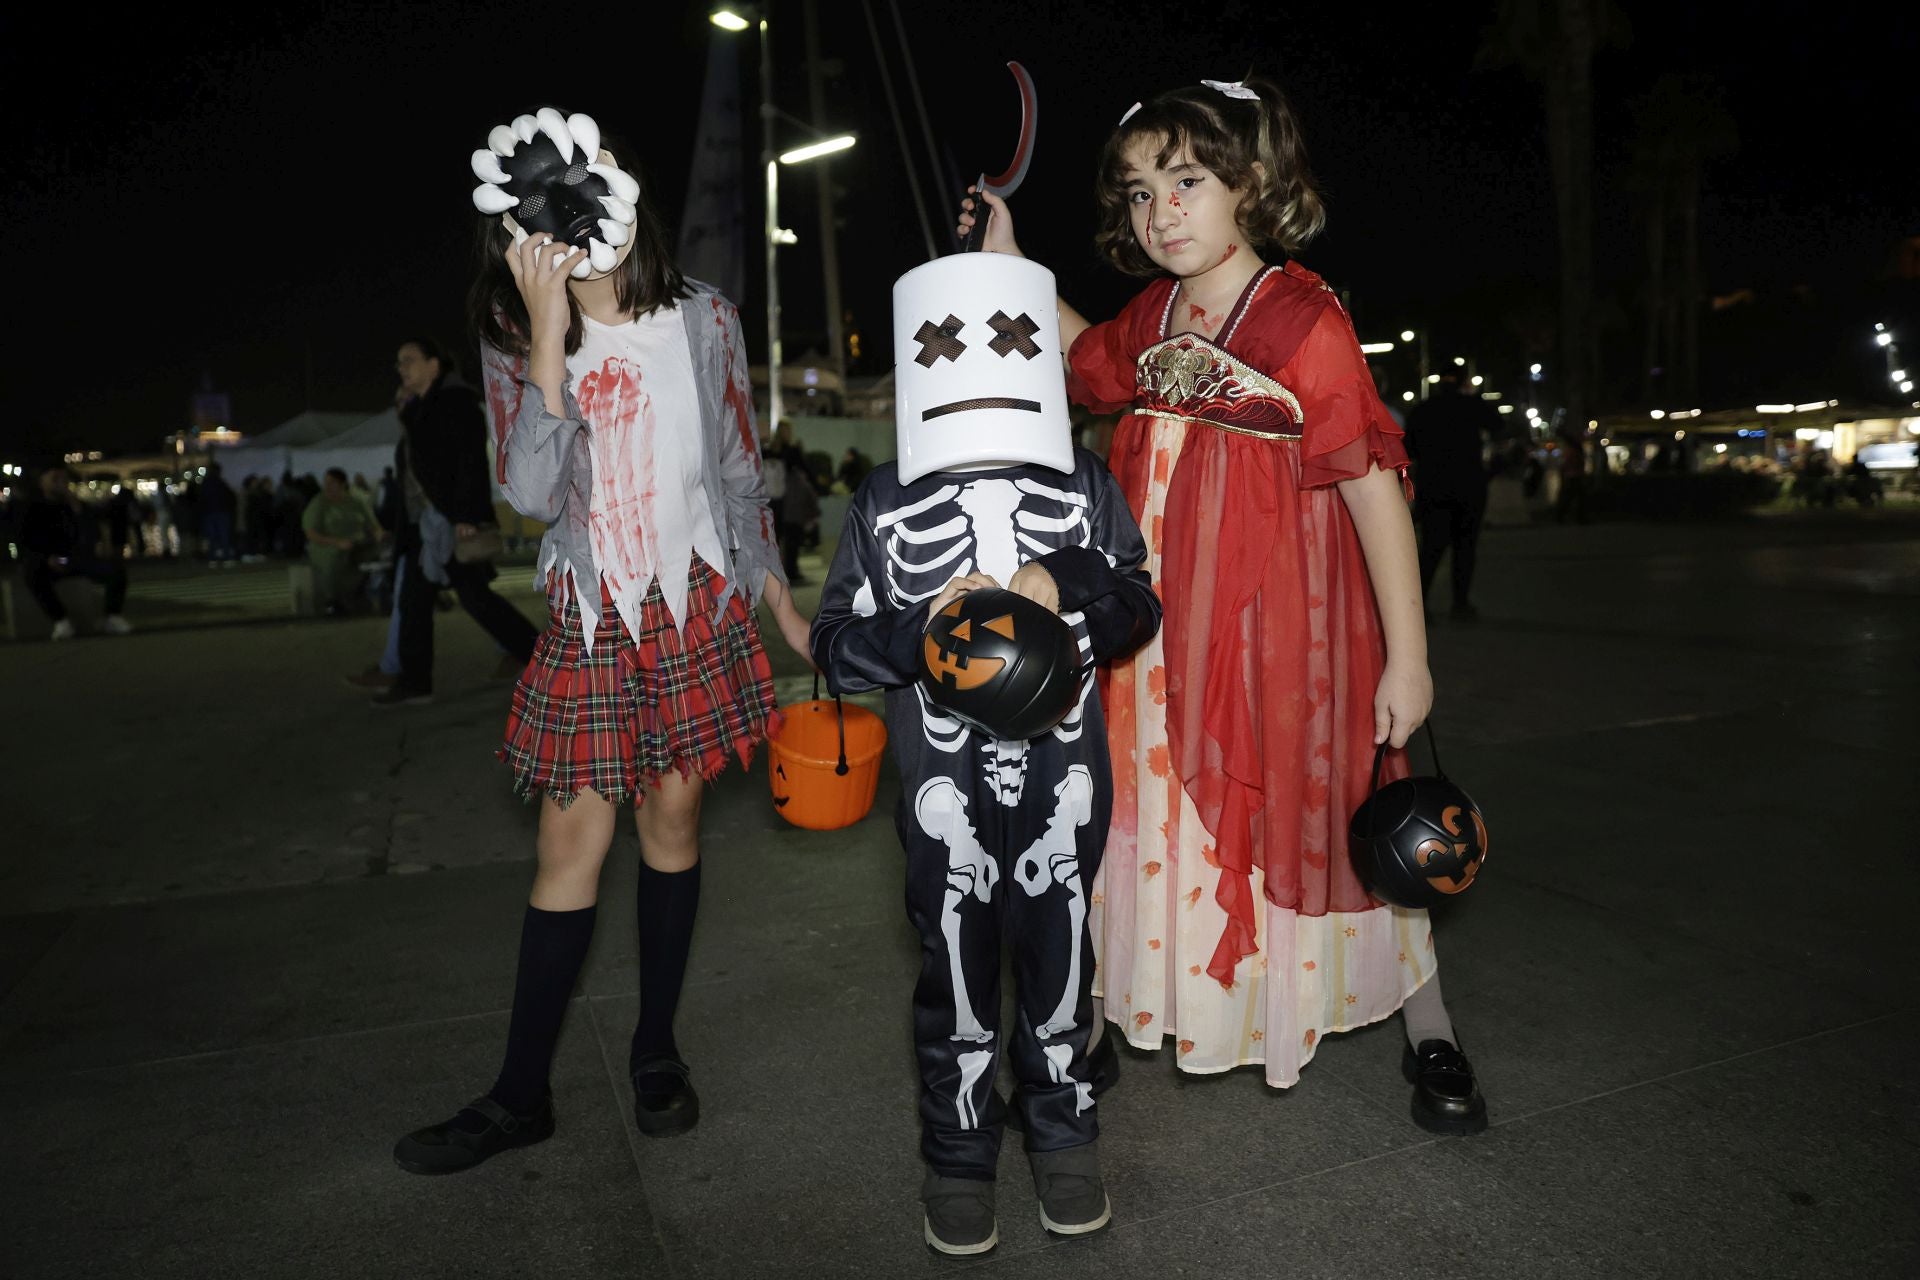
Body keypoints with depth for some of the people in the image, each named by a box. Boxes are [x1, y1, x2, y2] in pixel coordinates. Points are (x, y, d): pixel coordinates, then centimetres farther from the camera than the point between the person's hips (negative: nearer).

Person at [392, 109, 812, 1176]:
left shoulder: (703, 319, 2)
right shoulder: (517, 340, 0)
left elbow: (740, 475, 9)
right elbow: (533, 495, -16)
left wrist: (783, 607, 9)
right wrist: (552, 334, -19)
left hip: (698, 605, 1)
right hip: (591, 616, 0)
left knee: (674, 812, 7)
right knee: (574, 836, -1)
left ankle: (657, 1047, 25)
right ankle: (520, 1094, 15)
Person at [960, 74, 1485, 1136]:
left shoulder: (1304, 321, -16)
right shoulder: (1153, 314, 5)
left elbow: (1374, 486, -17)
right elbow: (1087, 360, 28)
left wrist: (1406, 657, -18)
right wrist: (1008, 265, 20)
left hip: (1280, 619, -6)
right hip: (1165, 619, 6)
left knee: (1320, 807, 5)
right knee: (1163, 805, 15)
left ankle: (1427, 1031, 28)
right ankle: (1129, 1013, 35)